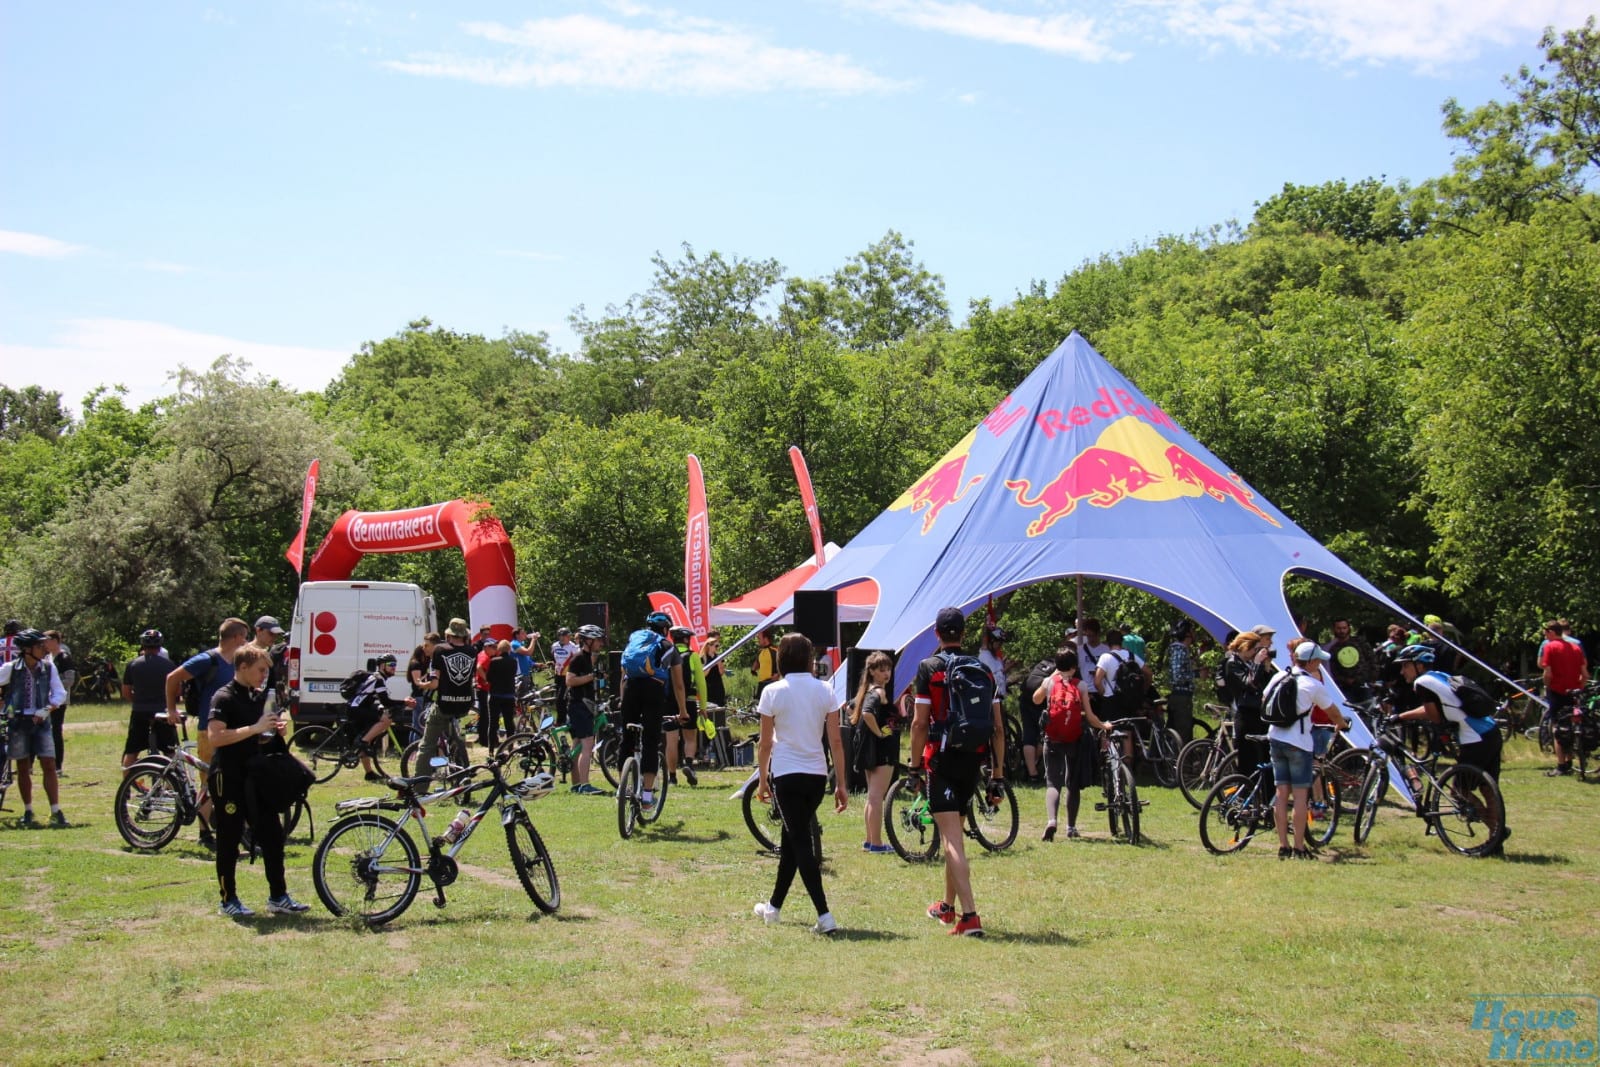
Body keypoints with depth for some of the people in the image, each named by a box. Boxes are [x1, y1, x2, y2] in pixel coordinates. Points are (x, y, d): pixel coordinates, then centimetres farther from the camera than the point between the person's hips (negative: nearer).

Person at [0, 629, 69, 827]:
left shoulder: (48, 667, 0)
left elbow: (60, 693, 2)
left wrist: (46, 710, -11)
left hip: (40, 722, 1)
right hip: (19, 722, -1)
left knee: (49, 766, -6)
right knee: (23, 768, 6)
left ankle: (56, 812, -4)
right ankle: (28, 813, 17)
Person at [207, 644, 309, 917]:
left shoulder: (259, 697, 12)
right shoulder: (224, 698, -12)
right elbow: (215, 737, -25)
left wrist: (274, 731, 3)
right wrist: (255, 728, -25)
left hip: (254, 776, 8)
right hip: (228, 777, -8)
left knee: (272, 833, 5)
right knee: (229, 839, 1)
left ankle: (278, 896, 12)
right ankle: (228, 900, 12)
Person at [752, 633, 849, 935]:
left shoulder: (773, 692, -7)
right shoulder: (825, 690, 0)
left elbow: (766, 743, -4)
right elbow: (836, 741, 0)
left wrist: (762, 780, 9)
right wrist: (841, 784, 5)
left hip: (786, 774, -4)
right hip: (817, 774, 4)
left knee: (800, 842, -3)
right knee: (793, 838, 18)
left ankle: (824, 915, -14)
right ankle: (774, 906, 31)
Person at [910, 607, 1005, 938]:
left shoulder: (929, 667, -5)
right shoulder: (983, 669, 7)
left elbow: (919, 723, -10)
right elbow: (998, 727, 6)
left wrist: (915, 765, 0)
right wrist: (997, 773, 11)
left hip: (942, 760, -5)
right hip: (973, 761, 5)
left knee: (952, 839, -8)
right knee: (955, 834, 21)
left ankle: (970, 917, -18)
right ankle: (948, 906, 34)